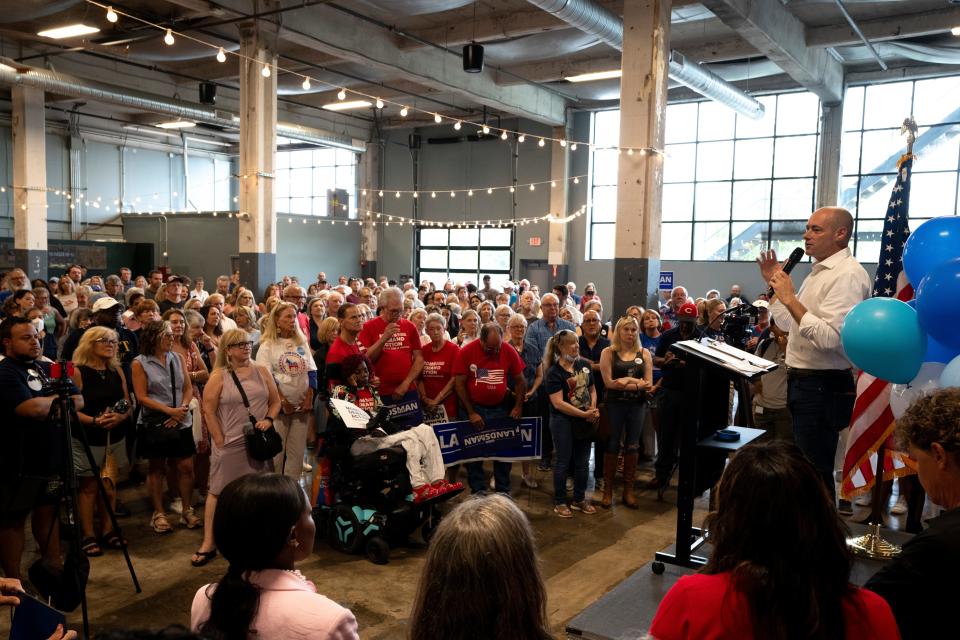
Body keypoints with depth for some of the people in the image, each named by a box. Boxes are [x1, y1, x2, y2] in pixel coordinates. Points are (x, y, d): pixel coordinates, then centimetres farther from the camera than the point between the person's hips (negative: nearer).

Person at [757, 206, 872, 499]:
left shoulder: (847, 275, -18)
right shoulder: (819, 272, 14)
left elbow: (829, 338, -29)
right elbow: (789, 324, 21)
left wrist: (790, 299, -24)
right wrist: (775, 283, 13)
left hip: (823, 388, -10)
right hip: (804, 382, 10)